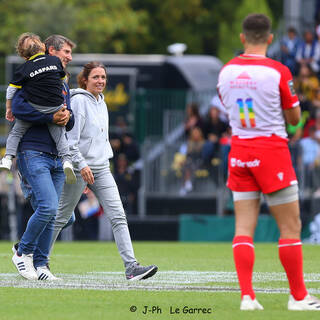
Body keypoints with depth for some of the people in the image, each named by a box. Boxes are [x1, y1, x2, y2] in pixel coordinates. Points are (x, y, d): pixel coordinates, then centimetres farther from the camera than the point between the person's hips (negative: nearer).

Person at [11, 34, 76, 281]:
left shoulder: (63, 85, 22)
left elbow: (70, 124, 22)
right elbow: (19, 108, -17)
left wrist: (67, 116, -1)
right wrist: (51, 117, -17)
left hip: (56, 157, 8)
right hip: (33, 153, -8)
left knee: (50, 214, 4)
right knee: (47, 207, -19)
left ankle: (40, 264, 9)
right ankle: (23, 252, -1)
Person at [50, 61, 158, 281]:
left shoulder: (101, 102, 15)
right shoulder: (79, 101, -10)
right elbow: (70, 138, -16)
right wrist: (81, 165, -23)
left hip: (101, 169, 7)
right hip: (80, 169, -7)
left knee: (118, 216, -7)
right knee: (62, 217, 4)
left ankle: (131, 266, -14)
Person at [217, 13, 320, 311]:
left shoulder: (226, 71, 3)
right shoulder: (278, 72, -12)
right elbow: (294, 117, -4)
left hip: (239, 150, 5)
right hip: (272, 150, -5)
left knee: (244, 227, 3)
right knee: (290, 226, 3)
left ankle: (246, 295, -4)